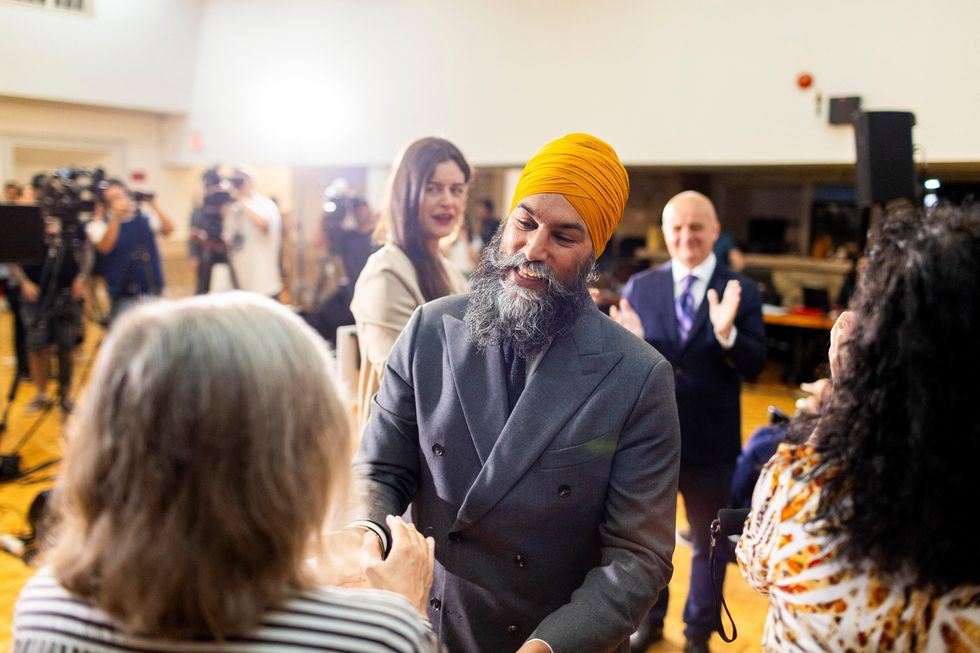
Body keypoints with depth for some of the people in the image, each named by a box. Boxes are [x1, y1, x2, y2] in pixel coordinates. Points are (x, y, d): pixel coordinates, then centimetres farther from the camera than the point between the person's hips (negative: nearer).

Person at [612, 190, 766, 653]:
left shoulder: (741, 291, -6)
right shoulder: (640, 286, -2)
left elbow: (755, 366, -13)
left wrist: (727, 334, -30)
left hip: (709, 441, -1)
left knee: (708, 542, 17)